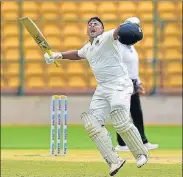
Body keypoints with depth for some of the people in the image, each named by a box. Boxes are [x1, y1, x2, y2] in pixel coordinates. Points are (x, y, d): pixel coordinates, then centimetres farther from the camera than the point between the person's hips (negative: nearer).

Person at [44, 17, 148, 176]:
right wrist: (60, 55, 27)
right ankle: (114, 161, -11)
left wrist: (126, 28, -52)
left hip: (120, 85, -8)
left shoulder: (107, 38, -7)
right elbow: (77, 54, 41)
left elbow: (117, 32, -29)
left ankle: (141, 154, -5)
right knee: (92, 122, -7)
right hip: (102, 89, 8)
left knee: (121, 121, -26)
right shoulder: (88, 48, 19)